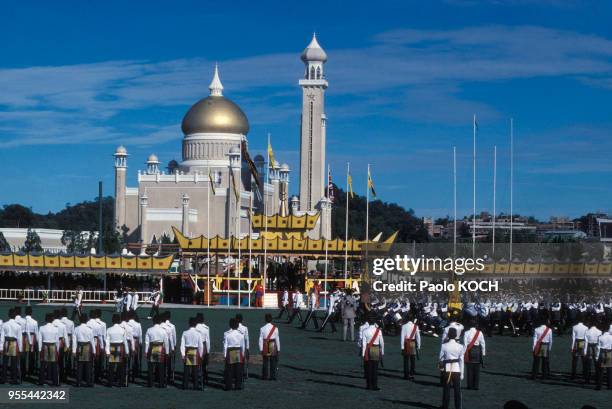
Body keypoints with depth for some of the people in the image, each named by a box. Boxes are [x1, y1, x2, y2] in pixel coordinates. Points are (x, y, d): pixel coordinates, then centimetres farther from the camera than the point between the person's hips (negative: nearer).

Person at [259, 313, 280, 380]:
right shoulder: (275, 328, -6)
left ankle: (265, 376, 10)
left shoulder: (262, 329, -7)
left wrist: (261, 349, 1)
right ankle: (273, 376, 5)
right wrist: (278, 348, 8)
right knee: (273, 362, 5)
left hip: (265, 347, 0)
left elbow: (261, 340, -5)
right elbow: (277, 339, -1)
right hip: (273, 345, 0)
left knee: (265, 362, 8)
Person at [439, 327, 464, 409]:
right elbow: (461, 360, -1)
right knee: (457, 390, 8)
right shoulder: (460, 347, -6)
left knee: (447, 389, 10)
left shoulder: (444, 346, -10)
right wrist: (462, 373, 5)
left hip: (447, 369, -1)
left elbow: (440, 358, -2)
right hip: (457, 369, 1)